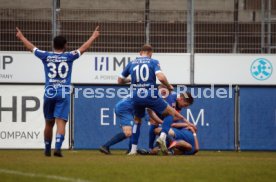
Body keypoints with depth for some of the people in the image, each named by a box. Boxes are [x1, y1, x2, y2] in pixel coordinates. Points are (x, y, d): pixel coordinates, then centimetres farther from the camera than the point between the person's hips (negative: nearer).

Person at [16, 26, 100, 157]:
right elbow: (84, 48, 10)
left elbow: (31, 47, 16)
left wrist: (21, 37, 32)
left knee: (49, 123, 15)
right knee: (61, 122, -9)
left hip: (49, 93, 2)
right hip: (63, 93, -2)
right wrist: (94, 36, 24)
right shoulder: (69, 57, 0)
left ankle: (47, 150, 23)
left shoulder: (46, 56, 3)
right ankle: (58, 147, -25)